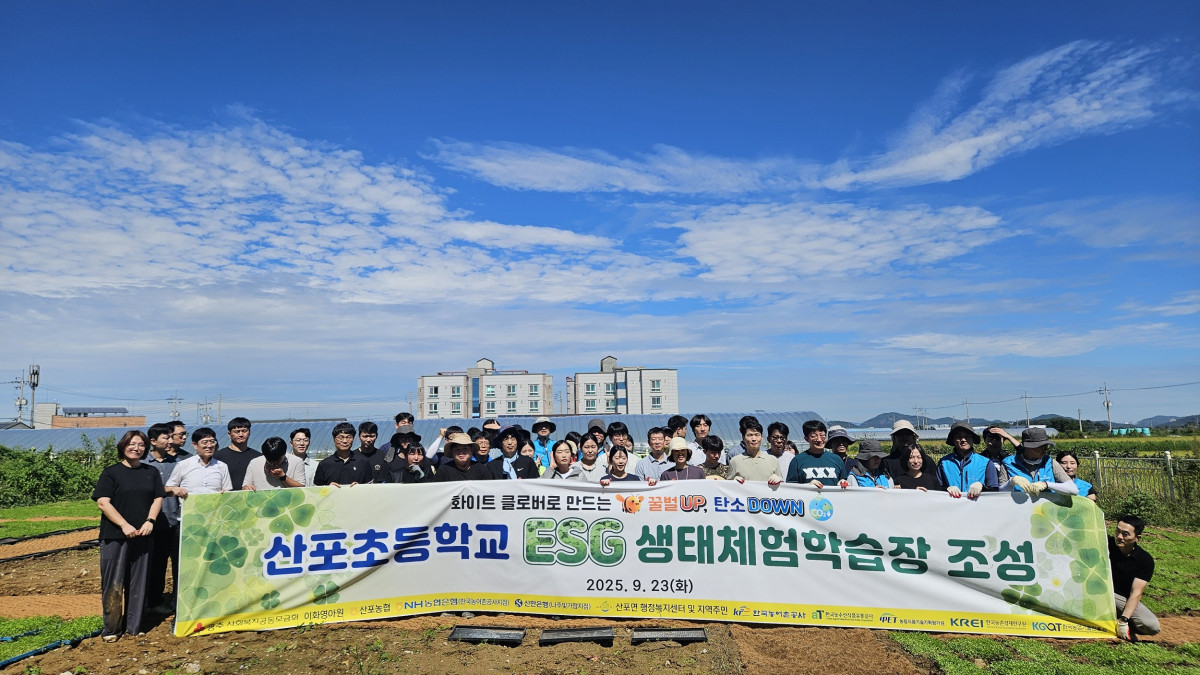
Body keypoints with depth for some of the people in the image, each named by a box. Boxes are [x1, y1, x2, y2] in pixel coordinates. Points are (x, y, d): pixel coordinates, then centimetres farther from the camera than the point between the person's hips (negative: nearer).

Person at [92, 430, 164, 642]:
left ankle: (133, 626, 15)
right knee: (114, 583, -1)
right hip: (115, 536, -3)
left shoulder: (151, 472, 12)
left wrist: (150, 521, -7)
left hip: (143, 536, 3)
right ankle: (110, 629, 10)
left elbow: (158, 499, 10)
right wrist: (125, 525, -15)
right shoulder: (111, 472, 0)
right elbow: (103, 502, -7)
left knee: (138, 582, 7)